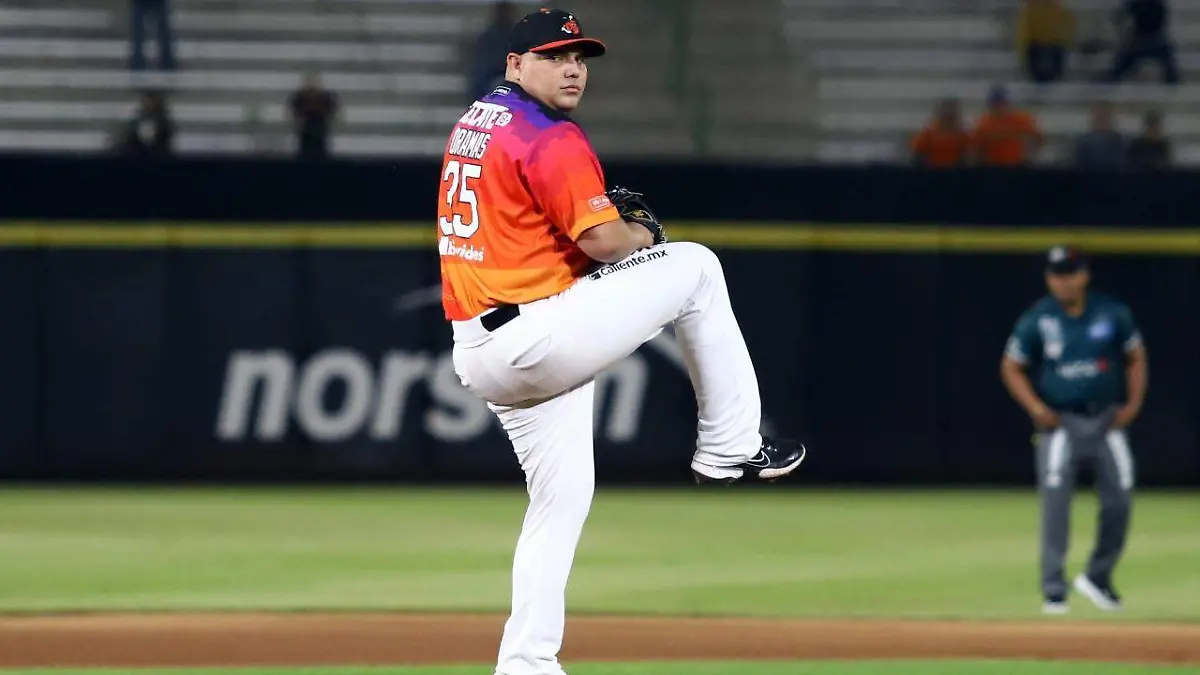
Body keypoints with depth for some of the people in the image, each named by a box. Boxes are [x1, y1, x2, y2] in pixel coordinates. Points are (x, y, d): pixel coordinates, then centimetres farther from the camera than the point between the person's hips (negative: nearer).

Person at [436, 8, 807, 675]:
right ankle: (731, 447, 6)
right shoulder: (550, 138, -13)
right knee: (695, 266, 1)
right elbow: (603, 242, -17)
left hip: (479, 355, 9)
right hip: (534, 339, -9)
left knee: (563, 496, 17)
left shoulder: (475, 124, 17)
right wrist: (644, 234, 6)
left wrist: (610, 216, 15)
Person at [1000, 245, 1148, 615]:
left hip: (1107, 421, 2)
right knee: (1055, 501, -12)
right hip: (1061, 422, -2)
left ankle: (1098, 578, 22)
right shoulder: (1037, 320, -5)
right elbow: (1010, 368, 3)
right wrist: (1036, 408, -9)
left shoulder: (1113, 313, 0)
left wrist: (1134, 402, -1)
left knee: (1118, 501, 1)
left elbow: (1135, 358, 11)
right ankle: (1053, 589, -8)